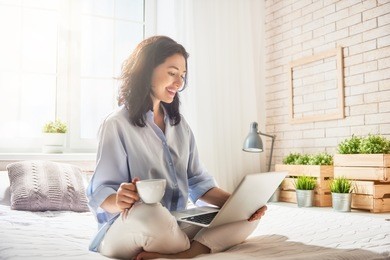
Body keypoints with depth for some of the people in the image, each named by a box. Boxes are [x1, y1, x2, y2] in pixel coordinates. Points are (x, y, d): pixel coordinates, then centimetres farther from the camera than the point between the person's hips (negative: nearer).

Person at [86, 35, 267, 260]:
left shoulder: (180, 124, 13)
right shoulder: (117, 124, -6)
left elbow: (198, 181, 8)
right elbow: (101, 193, -10)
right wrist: (119, 201, -35)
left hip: (177, 227, 6)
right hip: (127, 229, -5)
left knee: (247, 217, -12)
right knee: (150, 213, -39)